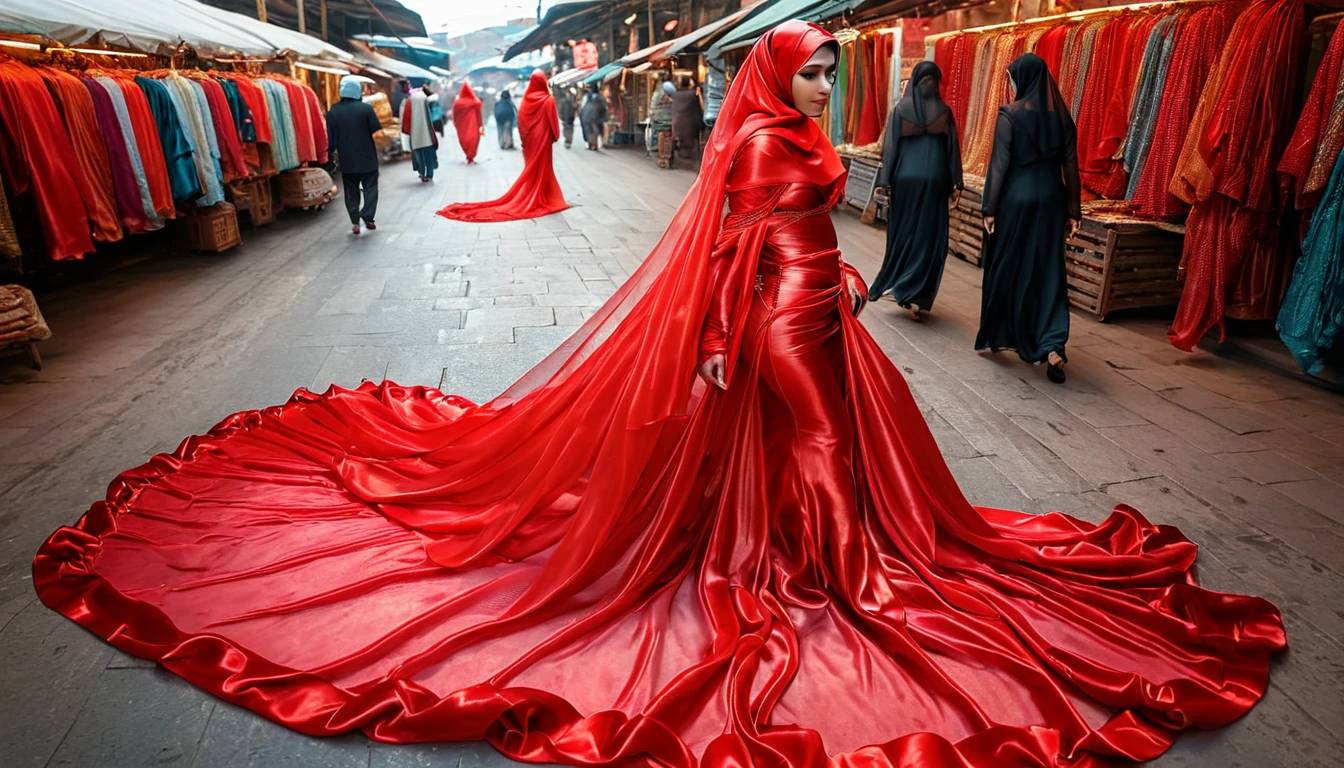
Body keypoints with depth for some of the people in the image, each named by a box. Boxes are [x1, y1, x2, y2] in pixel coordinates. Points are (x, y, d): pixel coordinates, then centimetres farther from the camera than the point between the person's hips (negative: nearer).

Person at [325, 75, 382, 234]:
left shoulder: (333, 111, 0)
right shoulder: (365, 108, -8)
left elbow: (331, 139, 1)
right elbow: (377, 132, -9)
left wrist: (333, 153, 13)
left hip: (347, 160, 2)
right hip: (367, 157, -2)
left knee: (351, 191, 11)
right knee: (370, 188, 9)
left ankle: (355, 223, 9)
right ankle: (368, 217, -4)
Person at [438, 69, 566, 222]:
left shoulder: (526, 99, 1)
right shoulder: (548, 100, -11)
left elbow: (521, 121, 3)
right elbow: (553, 122, -10)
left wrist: (524, 139, 9)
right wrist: (554, 136, 3)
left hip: (530, 139, 5)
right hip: (542, 138, -5)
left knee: (531, 168, 14)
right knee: (541, 168, 1)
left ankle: (525, 200, 14)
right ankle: (538, 201, 2)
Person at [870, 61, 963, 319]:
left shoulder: (900, 109, 1)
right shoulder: (944, 111, 2)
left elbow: (890, 147, -3)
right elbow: (953, 149, 1)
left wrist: (885, 182, -2)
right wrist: (955, 185, 4)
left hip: (905, 179, 0)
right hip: (935, 181, 0)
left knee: (902, 233, 11)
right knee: (929, 237, 3)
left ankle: (900, 288, 15)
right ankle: (919, 296, -1)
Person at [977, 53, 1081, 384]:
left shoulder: (1010, 115, -8)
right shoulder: (1061, 116, 6)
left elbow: (999, 165, -11)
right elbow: (1071, 166, 6)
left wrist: (989, 208, -6)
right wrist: (1073, 211, 10)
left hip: (1015, 199, -4)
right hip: (1051, 199, 4)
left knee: (1006, 268, 10)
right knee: (1049, 272, 4)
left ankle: (995, 336, 25)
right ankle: (1052, 346, -8)